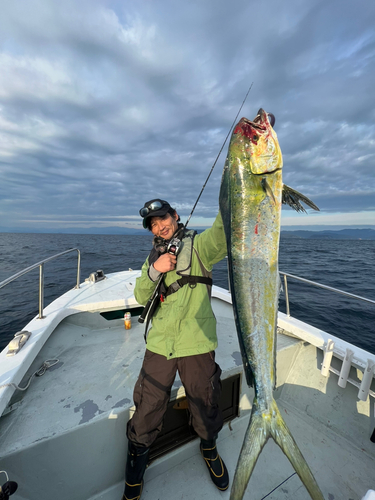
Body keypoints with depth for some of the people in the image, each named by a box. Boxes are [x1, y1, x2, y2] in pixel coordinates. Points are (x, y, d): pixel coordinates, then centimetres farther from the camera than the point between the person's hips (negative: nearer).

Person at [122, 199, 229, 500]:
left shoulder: (198, 245, -3)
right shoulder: (154, 256, 12)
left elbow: (222, 234, -24)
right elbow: (141, 297, 2)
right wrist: (155, 269, -16)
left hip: (196, 343, -2)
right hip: (159, 343, 3)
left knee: (204, 403, 16)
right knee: (149, 404, 14)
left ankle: (209, 447, 48)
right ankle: (138, 454, 44)